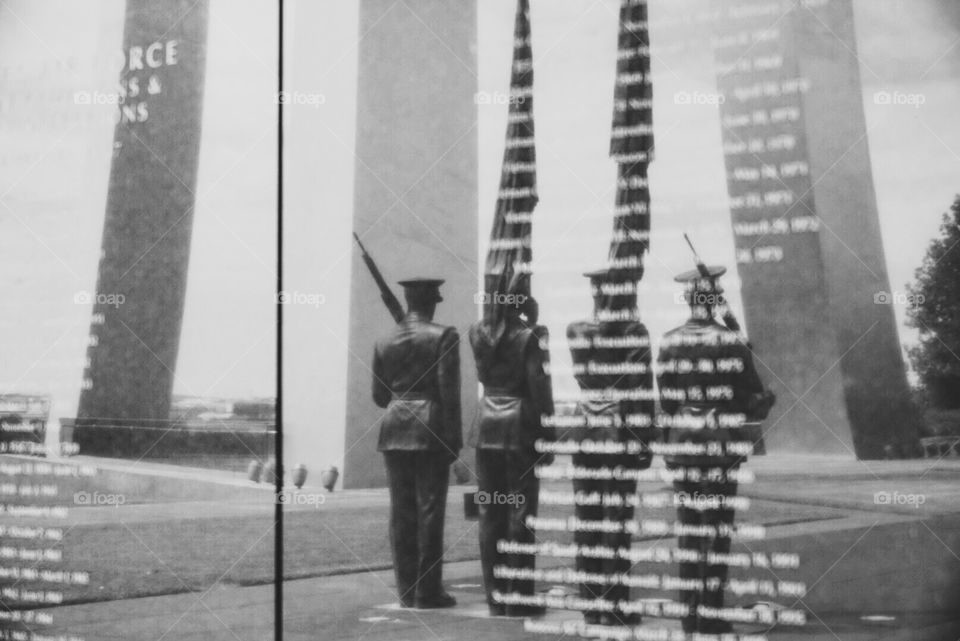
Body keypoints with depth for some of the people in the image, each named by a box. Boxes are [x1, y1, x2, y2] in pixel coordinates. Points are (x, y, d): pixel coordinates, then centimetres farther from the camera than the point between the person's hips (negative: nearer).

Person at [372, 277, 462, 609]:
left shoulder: (384, 342, 8)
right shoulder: (443, 336, -5)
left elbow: (378, 395, 11)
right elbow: (449, 391, -11)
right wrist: (453, 438, -7)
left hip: (394, 429, 5)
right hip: (431, 428, -4)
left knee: (402, 511, 8)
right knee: (430, 510, 0)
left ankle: (406, 590, 12)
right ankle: (428, 591, 2)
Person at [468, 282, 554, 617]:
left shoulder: (476, 332, 4)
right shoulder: (528, 336, -10)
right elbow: (539, 390, -11)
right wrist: (547, 438, -3)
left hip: (486, 426, 5)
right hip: (520, 427, -5)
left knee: (490, 513, 8)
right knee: (520, 513, 1)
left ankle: (495, 597, 13)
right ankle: (519, 598, 5)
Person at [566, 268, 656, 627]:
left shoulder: (576, 332, 3)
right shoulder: (634, 333, -10)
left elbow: (585, 378, 10)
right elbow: (641, 390, -10)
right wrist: (645, 442, -5)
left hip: (584, 435, 4)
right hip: (620, 436, -4)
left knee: (587, 519, 9)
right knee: (617, 519, 2)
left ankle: (590, 603, 16)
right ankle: (614, 606, 6)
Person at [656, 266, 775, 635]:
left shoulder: (668, 345, 0)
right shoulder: (731, 343, -9)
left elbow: (665, 403, 4)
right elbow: (755, 403, -7)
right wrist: (766, 401, 15)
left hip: (681, 447, 3)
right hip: (722, 446, -3)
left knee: (688, 529, 11)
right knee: (719, 529, 5)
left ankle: (689, 614, 15)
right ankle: (711, 615, 7)